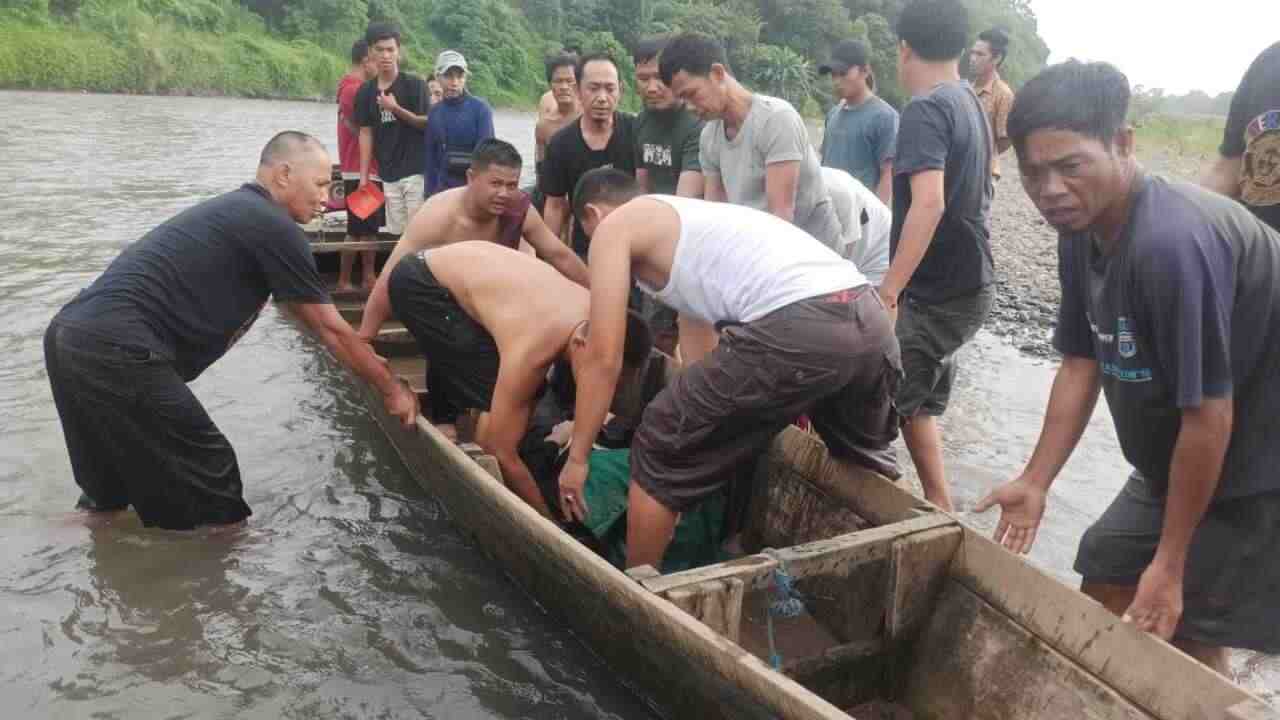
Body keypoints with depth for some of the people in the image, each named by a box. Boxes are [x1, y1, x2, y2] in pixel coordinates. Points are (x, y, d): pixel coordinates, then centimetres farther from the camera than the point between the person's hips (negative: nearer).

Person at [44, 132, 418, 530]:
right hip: (116, 350, -10)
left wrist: (361, 358, 41)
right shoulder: (274, 226, -6)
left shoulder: (237, 211, 23)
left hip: (71, 335, 10)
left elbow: (312, 318, 33)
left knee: (111, 492, 27)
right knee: (210, 499, 3)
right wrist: (391, 388, 12)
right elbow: (329, 328, 1)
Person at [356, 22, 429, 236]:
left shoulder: (414, 84, -4)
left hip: (416, 170, -4)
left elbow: (428, 123, -6)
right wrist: (364, 175, 7)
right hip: (388, 174, 4)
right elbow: (366, 133, 10)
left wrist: (396, 109, -18)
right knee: (396, 232, 7)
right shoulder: (366, 91, 8)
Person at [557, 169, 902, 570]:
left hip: (796, 328, -8)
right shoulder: (692, 213, 37)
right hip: (870, 316, 8)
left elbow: (603, 358, 8)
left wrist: (577, 457, 18)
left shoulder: (614, 227, 14)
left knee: (660, 451, 12)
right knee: (865, 461, 36)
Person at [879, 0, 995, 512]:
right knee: (917, 402, 18)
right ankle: (939, 509, 27)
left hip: (937, 294, -9)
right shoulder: (971, 104, 12)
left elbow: (929, 203, -31)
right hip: (967, 286, 9)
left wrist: (888, 292, -33)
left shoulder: (925, 111, -17)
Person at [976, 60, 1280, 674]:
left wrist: (1170, 561, -20)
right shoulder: (1082, 230, -5)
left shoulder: (1171, 244, -33)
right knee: (1104, 578, 15)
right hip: (1174, 461, 9)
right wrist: (1035, 482, 3)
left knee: (1189, 640, 0)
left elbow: (1209, 415, -29)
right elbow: (1081, 363, 3)